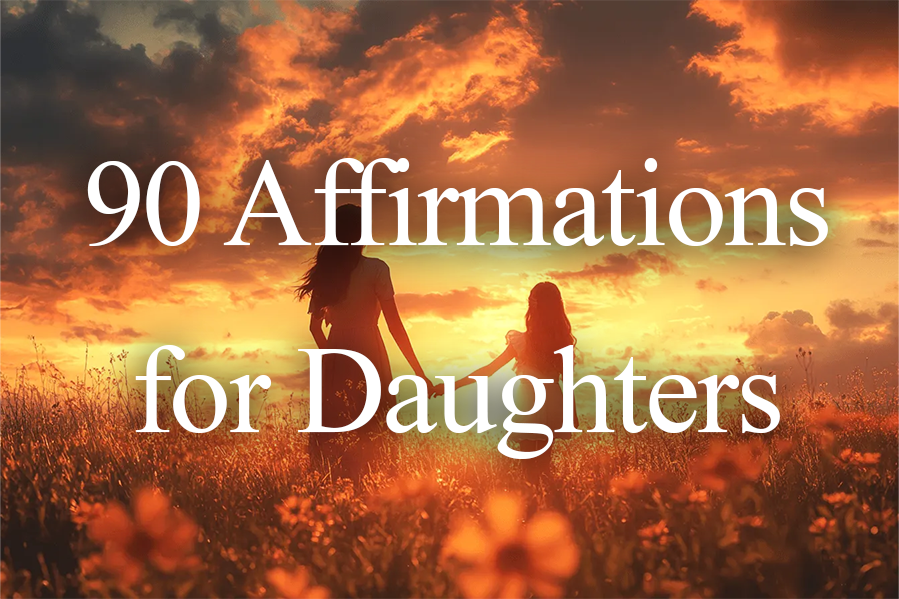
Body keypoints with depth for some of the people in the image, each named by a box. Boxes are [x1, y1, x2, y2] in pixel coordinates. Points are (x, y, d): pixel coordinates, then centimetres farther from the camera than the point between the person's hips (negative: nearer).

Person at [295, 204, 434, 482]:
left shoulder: (324, 274, 9)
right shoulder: (375, 269, -6)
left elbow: (315, 326, 16)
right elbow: (394, 324, -10)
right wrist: (420, 373, -7)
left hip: (335, 362, 5)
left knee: (335, 439, 9)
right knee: (371, 436, -1)